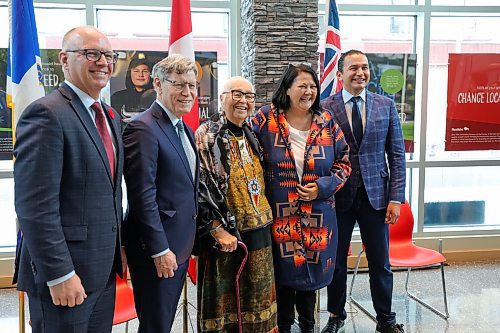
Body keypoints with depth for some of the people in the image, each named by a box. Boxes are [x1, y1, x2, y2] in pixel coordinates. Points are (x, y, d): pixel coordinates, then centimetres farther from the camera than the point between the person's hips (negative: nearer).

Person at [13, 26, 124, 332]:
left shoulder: (111, 117, 12)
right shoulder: (46, 114, -15)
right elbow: (35, 207, -20)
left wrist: (118, 249, 15)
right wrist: (59, 275, -20)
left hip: (104, 270, 8)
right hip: (64, 276, -8)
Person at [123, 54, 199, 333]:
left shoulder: (185, 130, 13)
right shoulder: (143, 128, -16)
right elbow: (143, 195, -20)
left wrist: (188, 242, 14)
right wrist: (160, 250, -19)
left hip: (180, 246, 9)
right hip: (156, 249, -8)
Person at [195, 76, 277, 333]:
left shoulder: (251, 136, 12)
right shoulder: (207, 135, -10)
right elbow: (200, 187, -17)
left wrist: (264, 216, 15)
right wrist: (218, 230, -19)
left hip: (259, 230, 7)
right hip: (226, 235, -7)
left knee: (257, 300, 16)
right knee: (223, 301, 6)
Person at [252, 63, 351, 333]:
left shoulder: (326, 123, 2)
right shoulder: (266, 120, -6)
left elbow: (343, 161, 6)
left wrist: (323, 187, -9)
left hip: (318, 215, 2)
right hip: (279, 214, -2)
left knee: (311, 270, 15)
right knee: (283, 271, 9)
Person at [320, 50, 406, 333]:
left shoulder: (386, 106, 2)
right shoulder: (325, 108, -4)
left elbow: (397, 155, 2)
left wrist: (396, 198, -3)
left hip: (376, 195, 1)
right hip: (338, 196, -1)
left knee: (380, 262, 11)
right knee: (336, 260, 13)